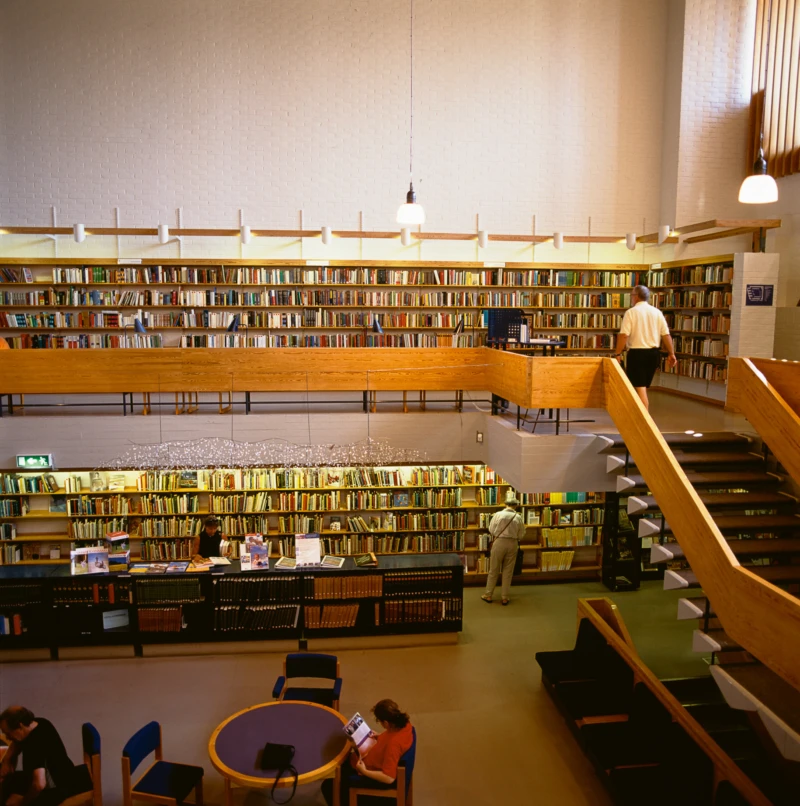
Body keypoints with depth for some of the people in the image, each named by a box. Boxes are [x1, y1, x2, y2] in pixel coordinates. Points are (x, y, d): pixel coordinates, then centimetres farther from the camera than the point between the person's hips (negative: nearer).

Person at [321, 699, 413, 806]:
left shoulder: (393, 744, -40)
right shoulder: (404, 723, -16)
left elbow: (389, 778, -34)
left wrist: (364, 772, -25)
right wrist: (380, 737, 0)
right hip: (381, 762, 9)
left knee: (328, 786, -3)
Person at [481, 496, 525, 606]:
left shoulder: (498, 514, -8)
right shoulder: (518, 517, -5)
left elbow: (491, 530, -1)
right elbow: (521, 535, 2)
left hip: (499, 542, -1)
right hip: (513, 544, 1)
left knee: (494, 570, 10)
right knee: (508, 571, 10)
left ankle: (488, 595, 17)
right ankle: (504, 598, 15)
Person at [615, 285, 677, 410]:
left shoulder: (631, 312, -8)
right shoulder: (657, 312, 7)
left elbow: (624, 335, -15)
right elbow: (666, 335, 5)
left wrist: (618, 353, -8)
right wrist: (672, 354, 10)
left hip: (637, 353, -6)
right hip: (653, 353, 6)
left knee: (640, 388, -5)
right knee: (643, 387, 19)